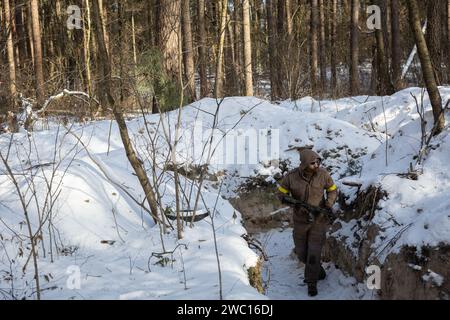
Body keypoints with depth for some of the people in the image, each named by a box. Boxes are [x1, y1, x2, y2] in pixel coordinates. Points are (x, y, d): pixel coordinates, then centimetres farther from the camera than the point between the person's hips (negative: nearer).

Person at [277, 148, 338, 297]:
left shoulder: (323, 174, -17)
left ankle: (312, 283, 14)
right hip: (300, 220, 2)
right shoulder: (291, 177, -19)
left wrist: (329, 204, -17)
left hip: (319, 219, -2)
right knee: (301, 252, 14)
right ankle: (319, 272, 44)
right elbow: (281, 193, -6)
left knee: (314, 252, -6)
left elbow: (332, 190, 0)